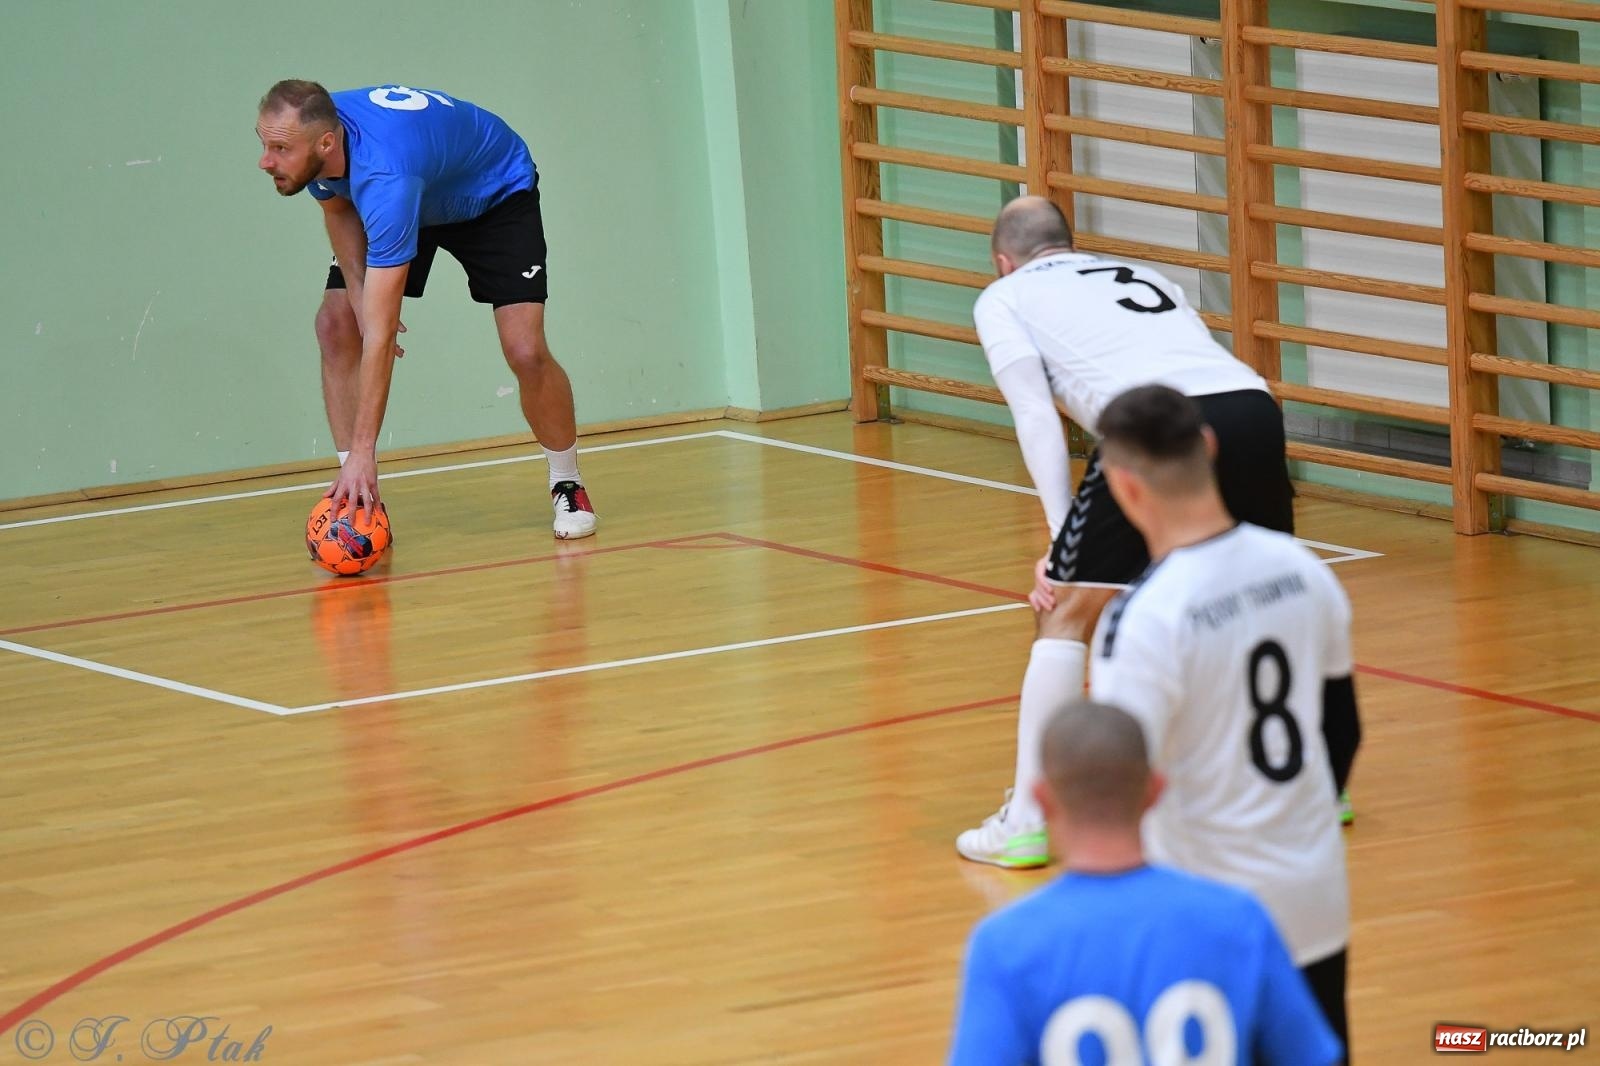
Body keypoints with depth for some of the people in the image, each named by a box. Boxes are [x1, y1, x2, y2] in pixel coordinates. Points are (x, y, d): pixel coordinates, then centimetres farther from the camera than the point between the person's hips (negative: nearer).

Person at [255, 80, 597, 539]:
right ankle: (359, 501, -6)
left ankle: (567, 485, 7)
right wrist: (358, 290, -17)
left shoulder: (383, 177, -47)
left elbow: (380, 337, -48)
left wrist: (362, 452, -49)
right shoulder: (310, 130, -27)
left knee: (527, 353, -20)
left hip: (496, 193, -7)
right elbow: (338, 208, 0)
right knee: (336, 326, -11)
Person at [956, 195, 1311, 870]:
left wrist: (1061, 537, 3)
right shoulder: (1142, 277, 37)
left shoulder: (1003, 297, 22)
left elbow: (1036, 416, 7)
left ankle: (1026, 821, 2)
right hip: (1253, 405, 5)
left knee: (1063, 611, 7)